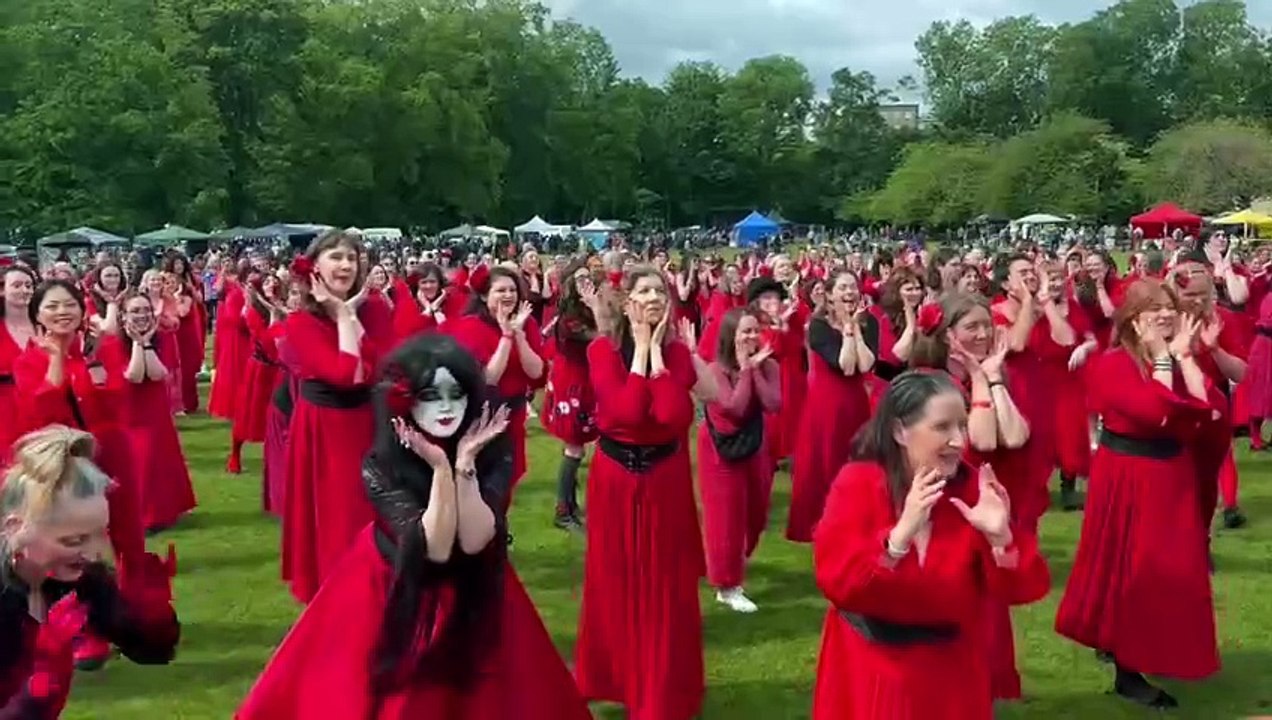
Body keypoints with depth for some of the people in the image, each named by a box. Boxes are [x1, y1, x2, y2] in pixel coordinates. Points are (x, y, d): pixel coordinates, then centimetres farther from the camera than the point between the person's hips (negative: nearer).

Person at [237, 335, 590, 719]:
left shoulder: (493, 452, -15)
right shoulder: (381, 465, -19)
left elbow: (474, 541, -23)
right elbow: (433, 548, -26)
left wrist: (465, 464, -32)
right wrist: (440, 467, -34)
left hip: (476, 598, 2)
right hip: (398, 599, -1)